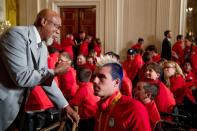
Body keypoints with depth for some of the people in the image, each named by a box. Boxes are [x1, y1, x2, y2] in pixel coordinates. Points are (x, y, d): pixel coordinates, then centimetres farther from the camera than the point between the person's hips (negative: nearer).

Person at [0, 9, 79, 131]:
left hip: (18, 106, 8)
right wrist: (55, 71, -17)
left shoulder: (43, 47, 6)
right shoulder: (17, 34, -20)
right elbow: (20, 77, -27)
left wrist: (66, 106, 10)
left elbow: (46, 78, 13)